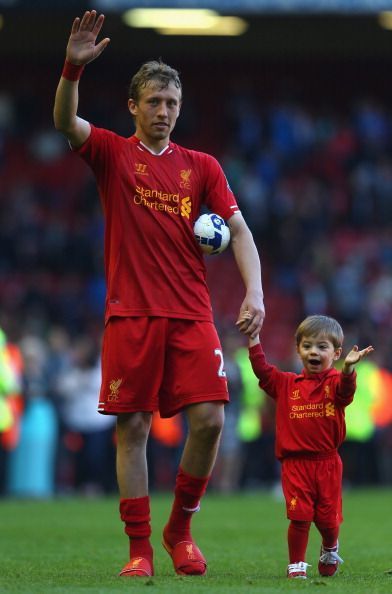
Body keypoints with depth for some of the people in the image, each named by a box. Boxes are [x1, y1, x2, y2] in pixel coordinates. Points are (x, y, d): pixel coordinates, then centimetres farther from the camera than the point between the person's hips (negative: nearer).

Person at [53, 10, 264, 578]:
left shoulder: (202, 166, 12)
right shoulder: (113, 153, 5)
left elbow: (238, 229, 6)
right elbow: (65, 121, -13)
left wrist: (254, 291, -9)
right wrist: (74, 67, -30)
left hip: (192, 314, 2)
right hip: (131, 313, -2)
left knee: (209, 419, -8)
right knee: (132, 429, -3)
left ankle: (180, 528, 11)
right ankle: (139, 548, 2)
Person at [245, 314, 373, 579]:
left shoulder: (334, 382, -1)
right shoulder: (287, 384, 9)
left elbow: (345, 390, -23)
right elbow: (262, 369, 4)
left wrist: (348, 368, -44)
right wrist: (253, 337, 0)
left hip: (327, 463, -1)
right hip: (295, 463, 1)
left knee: (328, 518, 9)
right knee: (300, 517, -8)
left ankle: (330, 549, 40)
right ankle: (296, 565, 5)